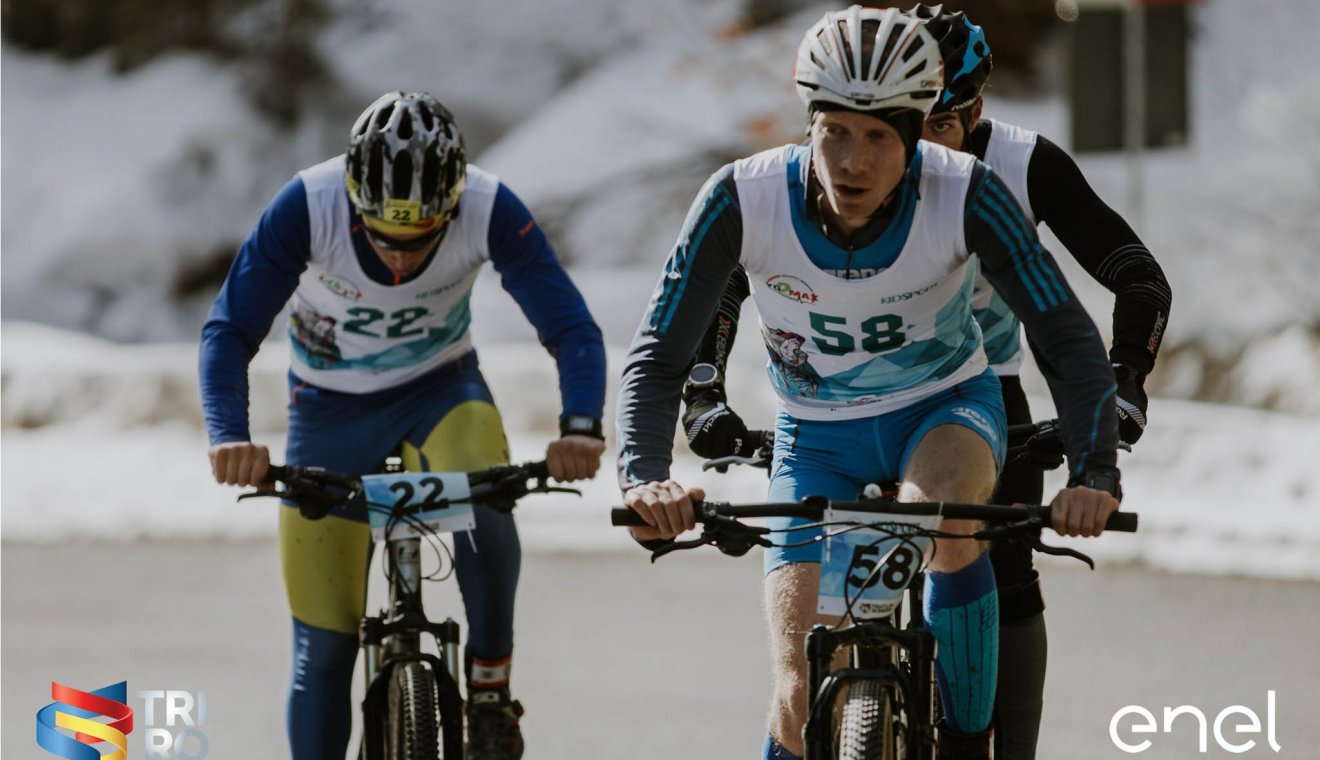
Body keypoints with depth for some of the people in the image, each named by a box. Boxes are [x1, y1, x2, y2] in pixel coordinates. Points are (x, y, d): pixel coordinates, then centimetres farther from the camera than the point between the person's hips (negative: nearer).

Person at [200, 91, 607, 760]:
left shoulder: (490, 210, -27)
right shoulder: (307, 205, -29)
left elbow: (570, 325, -26)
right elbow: (230, 329, -28)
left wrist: (581, 426, -45)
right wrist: (229, 436, -46)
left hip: (441, 386, 0)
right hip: (330, 407, 0)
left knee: (481, 498, -34)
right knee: (325, 644, -2)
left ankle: (490, 691, -13)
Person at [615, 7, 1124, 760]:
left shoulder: (966, 196, -27)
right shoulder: (744, 201, -26)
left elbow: (1070, 339, -25)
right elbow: (659, 358, -23)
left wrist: (1094, 476, -40)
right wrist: (646, 478, -41)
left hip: (945, 412, -1)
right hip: (817, 437, 1)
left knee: (944, 510, -38)